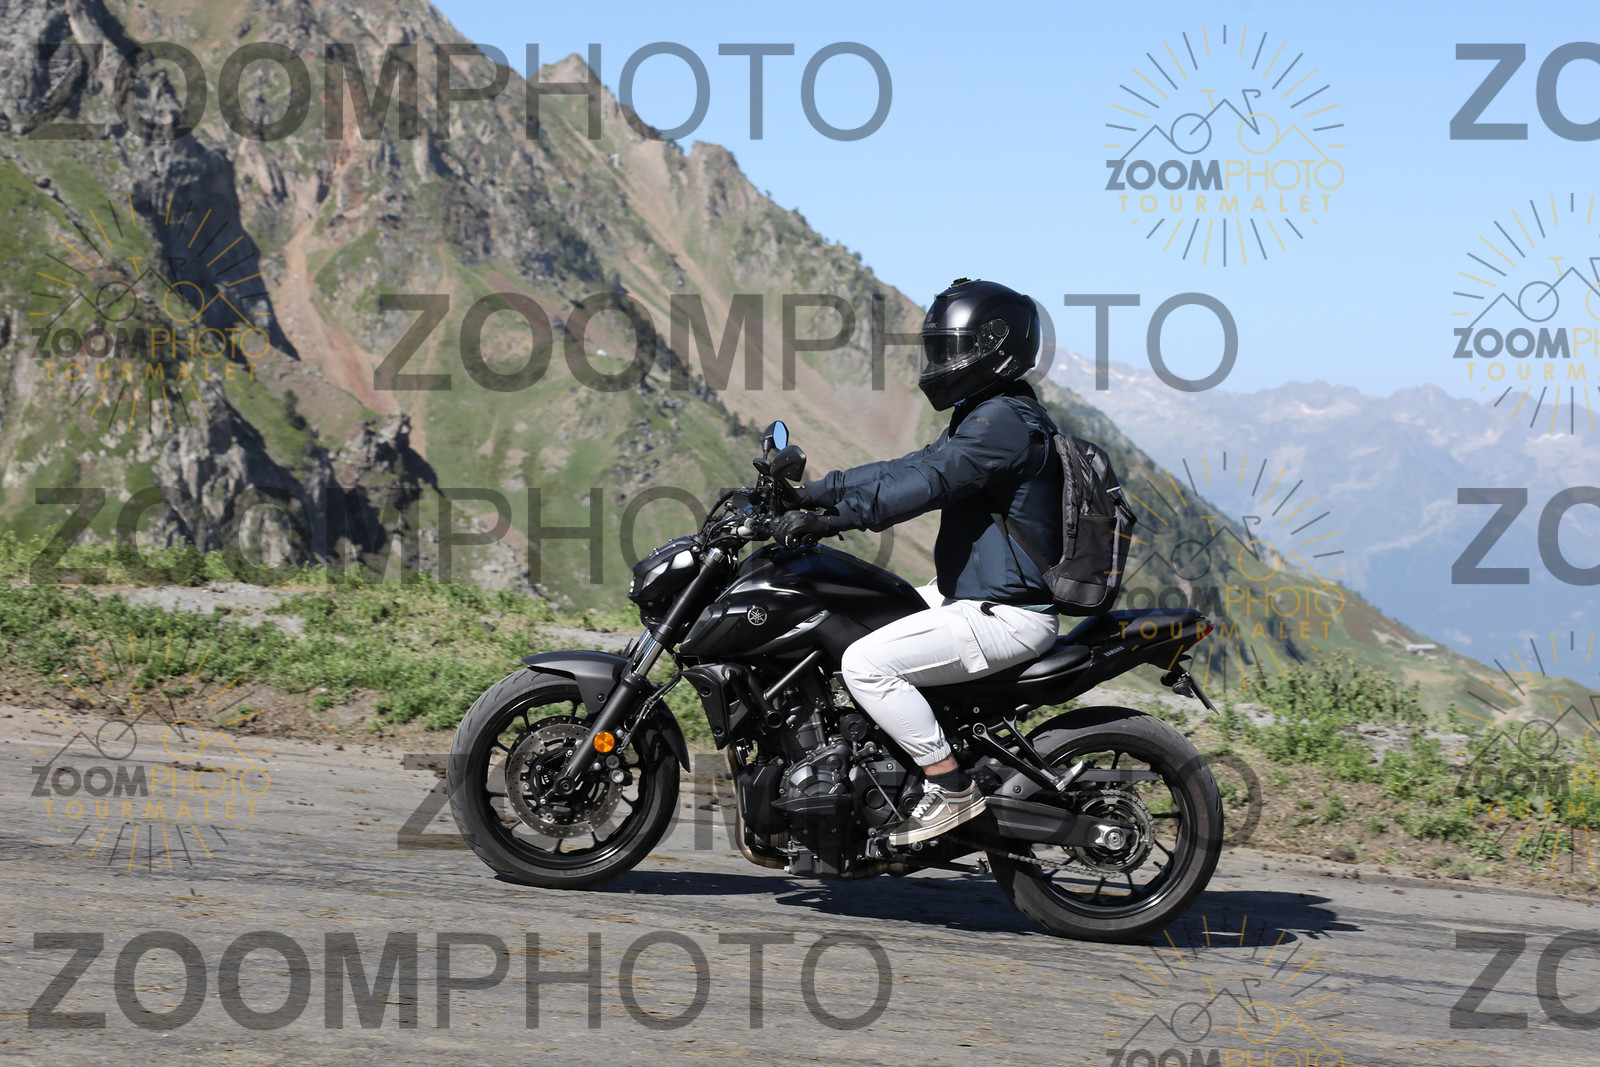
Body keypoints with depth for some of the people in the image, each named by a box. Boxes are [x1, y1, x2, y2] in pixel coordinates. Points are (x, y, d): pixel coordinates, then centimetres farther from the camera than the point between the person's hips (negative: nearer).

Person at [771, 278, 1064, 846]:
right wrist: (822, 513, 1)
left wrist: (828, 499, -28)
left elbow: (925, 482, -27)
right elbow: (911, 469, 12)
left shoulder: (1005, 421, -17)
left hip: (1004, 617, -11)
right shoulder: (984, 417, 17)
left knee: (866, 663, -21)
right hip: (963, 594, 11)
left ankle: (952, 787, -14)